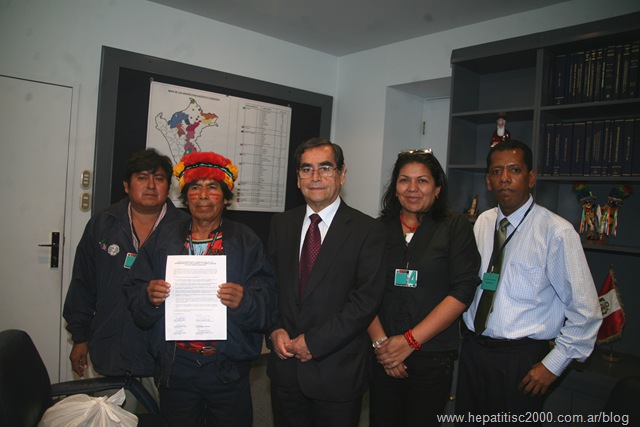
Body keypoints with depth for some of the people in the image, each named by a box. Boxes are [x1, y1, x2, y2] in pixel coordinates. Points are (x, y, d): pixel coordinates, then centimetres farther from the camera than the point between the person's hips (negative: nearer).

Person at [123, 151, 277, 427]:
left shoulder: (248, 243, -3)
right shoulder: (162, 241, 5)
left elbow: (267, 311, -9)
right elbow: (135, 306, 3)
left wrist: (243, 301, -28)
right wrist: (150, 296, -18)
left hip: (228, 371, -1)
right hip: (175, 366, 2)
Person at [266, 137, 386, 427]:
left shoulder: (367, 231, -9)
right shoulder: (281, 224, 6)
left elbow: (366, 299, -14)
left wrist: (315, 341, -16)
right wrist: (275, 330, -7)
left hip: (337, 373, -3)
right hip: (285, 365, 4)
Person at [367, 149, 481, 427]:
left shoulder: (456, 226, -3)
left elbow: (462, 291, -10)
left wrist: (410, 340, -13)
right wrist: (380, 341, -11)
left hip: (433, 355, -2)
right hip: (383, 354, 2)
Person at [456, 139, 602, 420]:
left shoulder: (557, 232, -14)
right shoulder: (482, 223, 3)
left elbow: (585, 311, -12)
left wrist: (553, 364, -10)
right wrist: (465, 331, 7)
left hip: (521, 360, -5)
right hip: (472, 350, 5)